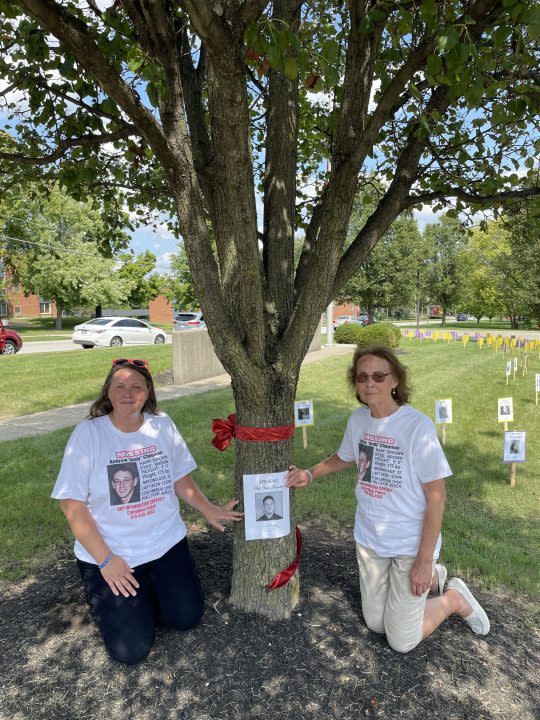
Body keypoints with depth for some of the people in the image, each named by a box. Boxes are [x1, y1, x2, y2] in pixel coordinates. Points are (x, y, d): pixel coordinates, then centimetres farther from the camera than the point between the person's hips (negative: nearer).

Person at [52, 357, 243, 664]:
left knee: (186, 618, -2)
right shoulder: (88, 432, -14)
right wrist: (105, 560, -15)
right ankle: (108, 597, 25)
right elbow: (72, 503, -13)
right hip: (109, 553, -3)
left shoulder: (163, 425, -4)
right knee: (131, 649, -5)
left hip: (167, 543, 3)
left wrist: (210, 510, 0)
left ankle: (151, 587, 28)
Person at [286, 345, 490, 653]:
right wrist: (309, 474, -1)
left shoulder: (418, 426, -23)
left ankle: (455, 599, 29)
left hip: (411, 545, -5)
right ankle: (433, 580, 39)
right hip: (369, 538, 6)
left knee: (401, 642, 6)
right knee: (376, 624, 20)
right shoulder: (358, 419, -7)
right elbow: (345, 458, 14)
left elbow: (436, 497, -18)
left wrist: (424, 560, -16)